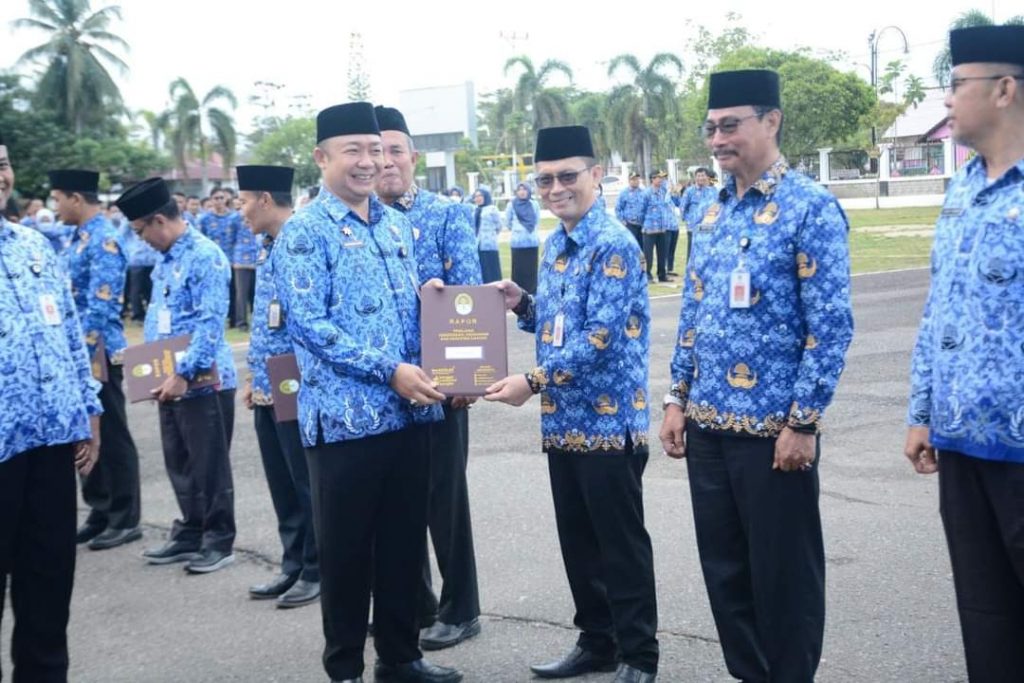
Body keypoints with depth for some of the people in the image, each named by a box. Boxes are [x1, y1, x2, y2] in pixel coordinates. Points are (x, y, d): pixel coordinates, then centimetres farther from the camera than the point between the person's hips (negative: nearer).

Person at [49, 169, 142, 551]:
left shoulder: (104, 241, -16)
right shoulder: (79, 238, 12)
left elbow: (100, 307, -22)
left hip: (99, 354, -9)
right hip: (79, 352, 9)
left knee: (111, 436, 0)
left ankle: (125, 520, 9)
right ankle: (100, 513, 23)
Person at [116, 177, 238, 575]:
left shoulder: (205, 256, -15)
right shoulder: (165, 259, 14)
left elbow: (210, 324, -21)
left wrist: (184, 373, -24)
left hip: (203, 381, -9)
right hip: (169, 380, 9)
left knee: (209, 465, 1)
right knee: (179, 463, 15)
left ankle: (219, 541, 12)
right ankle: (190, 534, 27)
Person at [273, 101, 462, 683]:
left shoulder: (397, 225, 13)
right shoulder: (305, 232, -7)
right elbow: (307, 323, -16)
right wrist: (389, 370, -20)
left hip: (411, 411, 6)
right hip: (346, 416, -6)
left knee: (405, 540, 13)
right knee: (346, 547, 5)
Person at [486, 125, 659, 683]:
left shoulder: (614, 245, -15)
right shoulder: (553, 246, 12)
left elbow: (602, 338, -21)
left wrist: (534, 381, -20)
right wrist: (521, 304, 2)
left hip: (609, 419, -8)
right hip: (563, 420, 8)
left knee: (621, 544, 2)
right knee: (577, 541, 16)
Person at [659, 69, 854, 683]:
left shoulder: (811, 208, -10)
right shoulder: (712, 215, 11)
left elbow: (831, 327, -14)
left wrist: (803, 422, -16)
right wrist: (678, 400, 12)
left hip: (774, 429, -7)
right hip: (708, 425, 7)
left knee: (784, 575, 6)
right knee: (725, 570, 16)